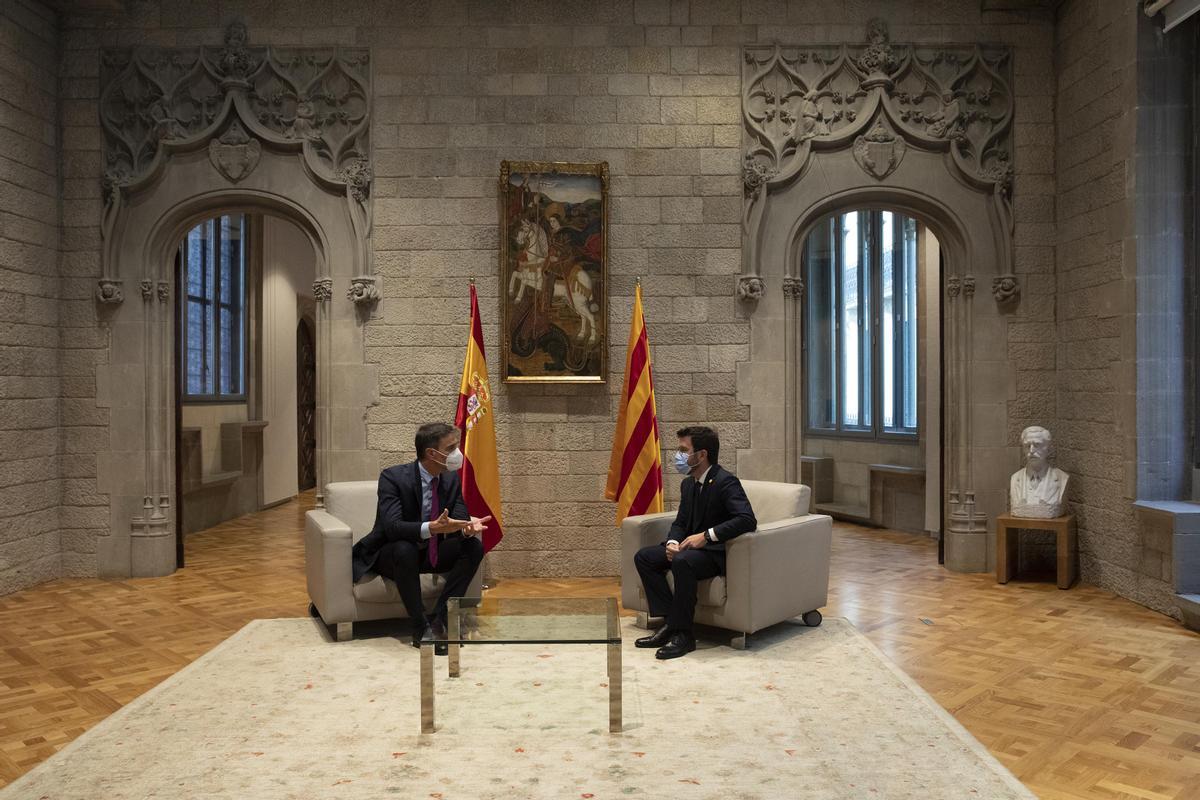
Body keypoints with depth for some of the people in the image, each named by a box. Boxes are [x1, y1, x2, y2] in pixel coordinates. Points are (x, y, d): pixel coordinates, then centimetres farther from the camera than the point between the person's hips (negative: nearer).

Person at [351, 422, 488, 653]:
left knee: (474, 546, -18)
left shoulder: (451, 478, -4)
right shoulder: (393, 477, -22)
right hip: (390, 555, -5)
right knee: (405, 548, -38)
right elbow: (392, 526, -34)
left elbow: (458, 518, -5)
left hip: (431, 554, 5)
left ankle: (439, 620, -18)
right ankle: (421, 628, -25)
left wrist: (467, 527, -31)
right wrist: (431, 528, -51)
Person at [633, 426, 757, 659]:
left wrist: (707, 535, -32)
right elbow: (680, 522, 15)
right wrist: (672, 542, -8)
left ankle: (682, 633, -24)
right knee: (644, 557, -5)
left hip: (719, 552, -9)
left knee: (682, 561, -36)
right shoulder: (688, 483, 10)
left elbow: (747, 520, -30)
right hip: (691, 547, 9)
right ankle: (670, 622, -8)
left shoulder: (726, 481, -17)